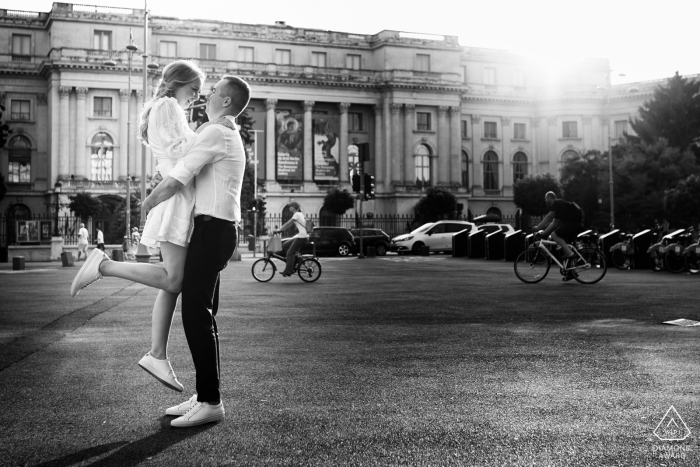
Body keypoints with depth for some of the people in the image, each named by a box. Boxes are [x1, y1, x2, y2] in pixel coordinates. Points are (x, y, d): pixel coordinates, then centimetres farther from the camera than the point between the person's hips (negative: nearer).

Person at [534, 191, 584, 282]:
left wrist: (537, 228, -7)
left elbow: (548, 217, -10)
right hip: (578, 225, 10)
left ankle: (570, 253, -18)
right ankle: (571, 272, 12)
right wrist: (544, 232, 18)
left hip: (574, 223, -10)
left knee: (554, 235, -15)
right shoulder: (559, 206, 26)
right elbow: (554, 223, 25)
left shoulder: (557, 203, -3)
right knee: (564, 245, 12)